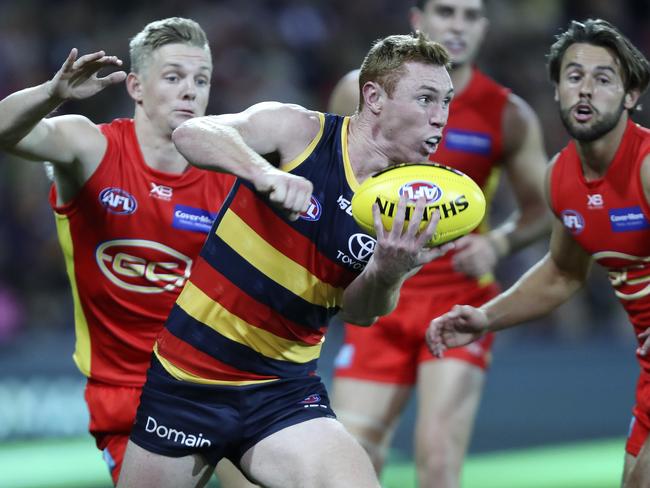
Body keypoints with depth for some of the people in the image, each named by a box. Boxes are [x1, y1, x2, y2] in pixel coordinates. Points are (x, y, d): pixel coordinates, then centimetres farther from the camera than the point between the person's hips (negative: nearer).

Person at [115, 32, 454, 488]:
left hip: (284, 393, 2)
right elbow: (191, 133, -25)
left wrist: (388, 274, -30)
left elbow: (358, 311, -8)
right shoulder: (299, 131, -9)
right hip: (188, 378, -2)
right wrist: (267, 174, -44)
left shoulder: (400, 207, 0)